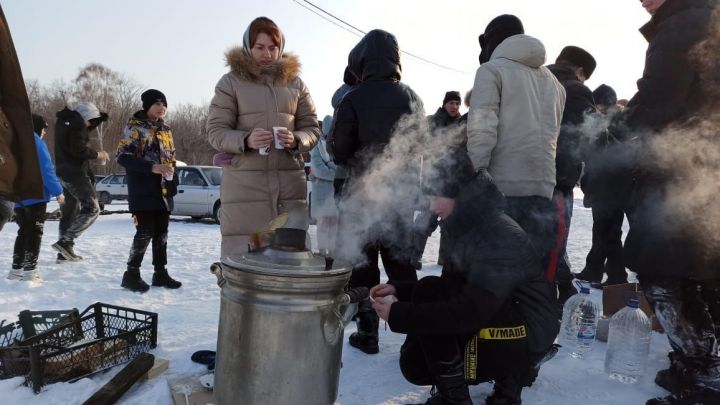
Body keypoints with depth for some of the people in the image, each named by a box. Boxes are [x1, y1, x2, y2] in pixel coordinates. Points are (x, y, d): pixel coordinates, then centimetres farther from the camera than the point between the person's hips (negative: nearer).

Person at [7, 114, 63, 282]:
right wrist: (57, 191, -14)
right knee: (34, 233, -3)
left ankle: (16, 269, 18)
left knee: (23, 232, 16)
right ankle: (30, 272, -5)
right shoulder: (36, 143, -11)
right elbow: (46, 170, -18)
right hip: (35, 196, -8)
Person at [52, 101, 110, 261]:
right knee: (92, 208, -11)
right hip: (75, 173, -10)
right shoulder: (76, 124, -13)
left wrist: (100, 117, 15)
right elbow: (79, 149, -21)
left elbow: (86, 128, 28)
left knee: (70, 211, 12)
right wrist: (97, 154, -7)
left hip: (65, 172, 10)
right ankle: (65, 241, -19)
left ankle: (65, 252, 13)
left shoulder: (65, 120, 17)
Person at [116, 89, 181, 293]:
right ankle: (132, 274, 5)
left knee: (161, 233, 10)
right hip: (143, 191, -7)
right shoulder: (135, 127, -5)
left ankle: (160, 273, 19)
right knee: (145, 232, -8)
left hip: (163, 191, 7)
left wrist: (173, 184, 13)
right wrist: (151, 167, -25)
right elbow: (123, 157, -13)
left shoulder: (166, 129, 15)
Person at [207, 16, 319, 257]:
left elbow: (312, 129, 12)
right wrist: (246, 140, -19)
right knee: (241, 255, -6)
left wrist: (295, 140, -11)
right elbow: (216, 132, 0)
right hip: (244, 183, -2)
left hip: (289, 182, 3)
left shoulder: (295, 83, 12)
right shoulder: (231, 82, 4)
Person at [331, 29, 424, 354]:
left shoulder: (353, 99, -12)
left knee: (363, 264, 7)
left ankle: (368, 333, 12)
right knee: (401, 261, 15)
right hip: (402, 191, 4)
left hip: (363, 193, -4)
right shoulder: (412, 98, 1)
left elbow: (340, 153, -10)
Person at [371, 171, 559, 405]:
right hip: (498, 317, 9)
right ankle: (510, 372, 12)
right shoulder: (468, 229, 4)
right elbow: (448, 287, 12)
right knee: (415, 363, 3)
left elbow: (470, 312, -32)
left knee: (428, 294, -21)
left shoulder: (500, 238, -25)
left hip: (527, 335, -9)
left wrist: (398, 314, -26)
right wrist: (399, 290, -2)